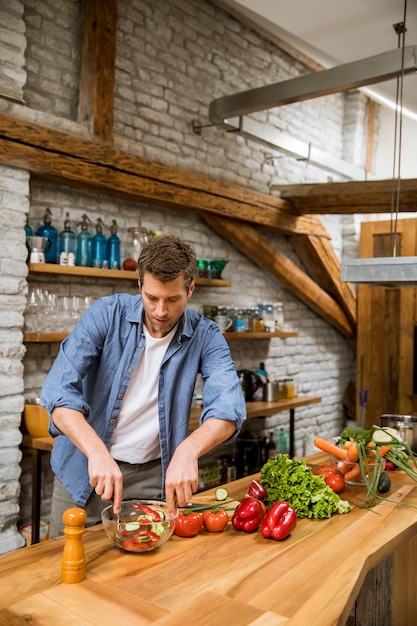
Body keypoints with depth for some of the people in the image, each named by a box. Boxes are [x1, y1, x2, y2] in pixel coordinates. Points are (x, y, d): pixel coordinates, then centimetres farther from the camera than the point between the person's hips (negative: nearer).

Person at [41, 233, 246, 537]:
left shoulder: (205, 336, -10)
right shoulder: (107, 314, -13)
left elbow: (229, 408, -22)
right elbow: (59, 390, -22)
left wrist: (188, 451, -41)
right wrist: (97, 451, -36)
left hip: (155, 476, 1)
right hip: (86, 469, 0)